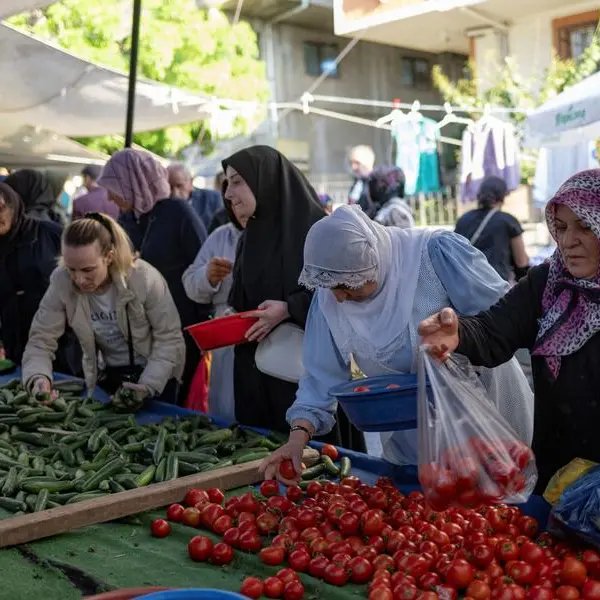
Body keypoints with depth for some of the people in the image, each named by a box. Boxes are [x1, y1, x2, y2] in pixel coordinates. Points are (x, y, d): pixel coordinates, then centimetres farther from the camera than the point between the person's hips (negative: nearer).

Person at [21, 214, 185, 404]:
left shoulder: (145, 279, -26)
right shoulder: (61, 282, -19)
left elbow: (170, 338, -19)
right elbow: (41, 338, -14)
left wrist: (148, 385, -30)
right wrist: (39, 377, -33)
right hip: (108, 375, 3)